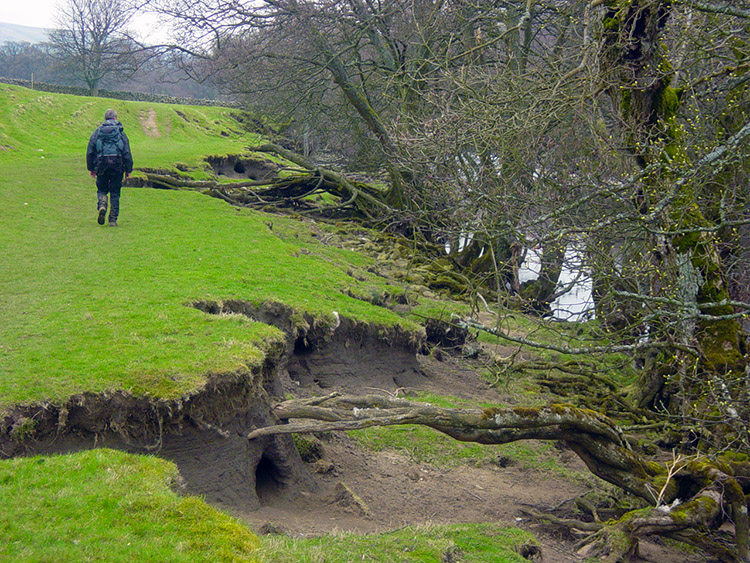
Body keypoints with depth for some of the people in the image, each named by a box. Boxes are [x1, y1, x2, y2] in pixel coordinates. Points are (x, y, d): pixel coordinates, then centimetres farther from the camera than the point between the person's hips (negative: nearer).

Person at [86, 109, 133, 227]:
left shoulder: (97, 132, 8)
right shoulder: (121, 133, 4)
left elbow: (90, 152, 8)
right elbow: (127, 153, 0)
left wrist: (91, 168, 15)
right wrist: (128, 170, 5)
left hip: (101, 165, 1)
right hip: (117, 165, -1)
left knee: (102, 190, 15)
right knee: (115, 193, 7)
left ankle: (101, 206, -15)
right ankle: (113, 220, 5)